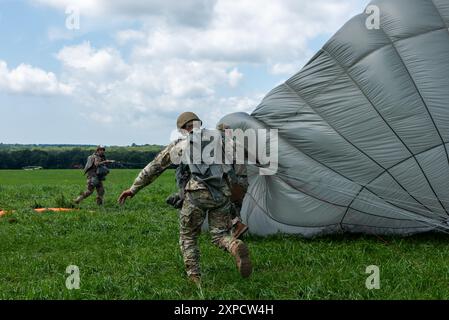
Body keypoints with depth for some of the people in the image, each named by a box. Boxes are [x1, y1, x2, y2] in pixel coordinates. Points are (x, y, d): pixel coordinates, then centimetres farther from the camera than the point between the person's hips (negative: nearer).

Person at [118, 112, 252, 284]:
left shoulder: (179, 144, 17)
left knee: (188, 237, 14)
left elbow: (153, 168, 21)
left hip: (197, 194, -2)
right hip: (222, 194, 2)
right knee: (220, 234, 12)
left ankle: (194, 277, 3)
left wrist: (134, 189, 27)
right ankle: (236, 246, -21)